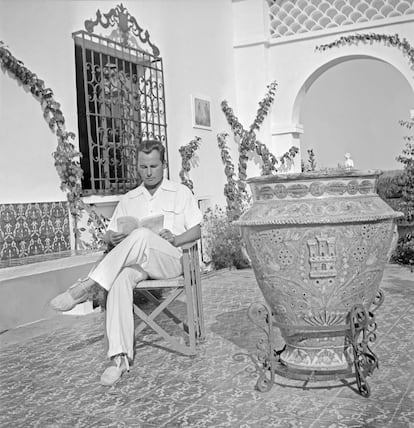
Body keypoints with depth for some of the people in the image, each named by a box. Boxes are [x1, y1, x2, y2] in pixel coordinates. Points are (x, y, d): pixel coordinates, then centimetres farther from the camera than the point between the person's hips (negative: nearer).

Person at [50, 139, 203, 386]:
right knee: (121, 280, -35)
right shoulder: (129, 200, 21)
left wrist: (175, 239, -12)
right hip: (136, 262, 3)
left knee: (141, 235, -36)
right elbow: (108, 235, 18)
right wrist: (112, 238, -7)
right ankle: (120, 357, -37)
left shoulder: (181, 193, 13)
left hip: (171, 260, -3)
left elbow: (196, 231, 8)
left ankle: (86, 287, -33)